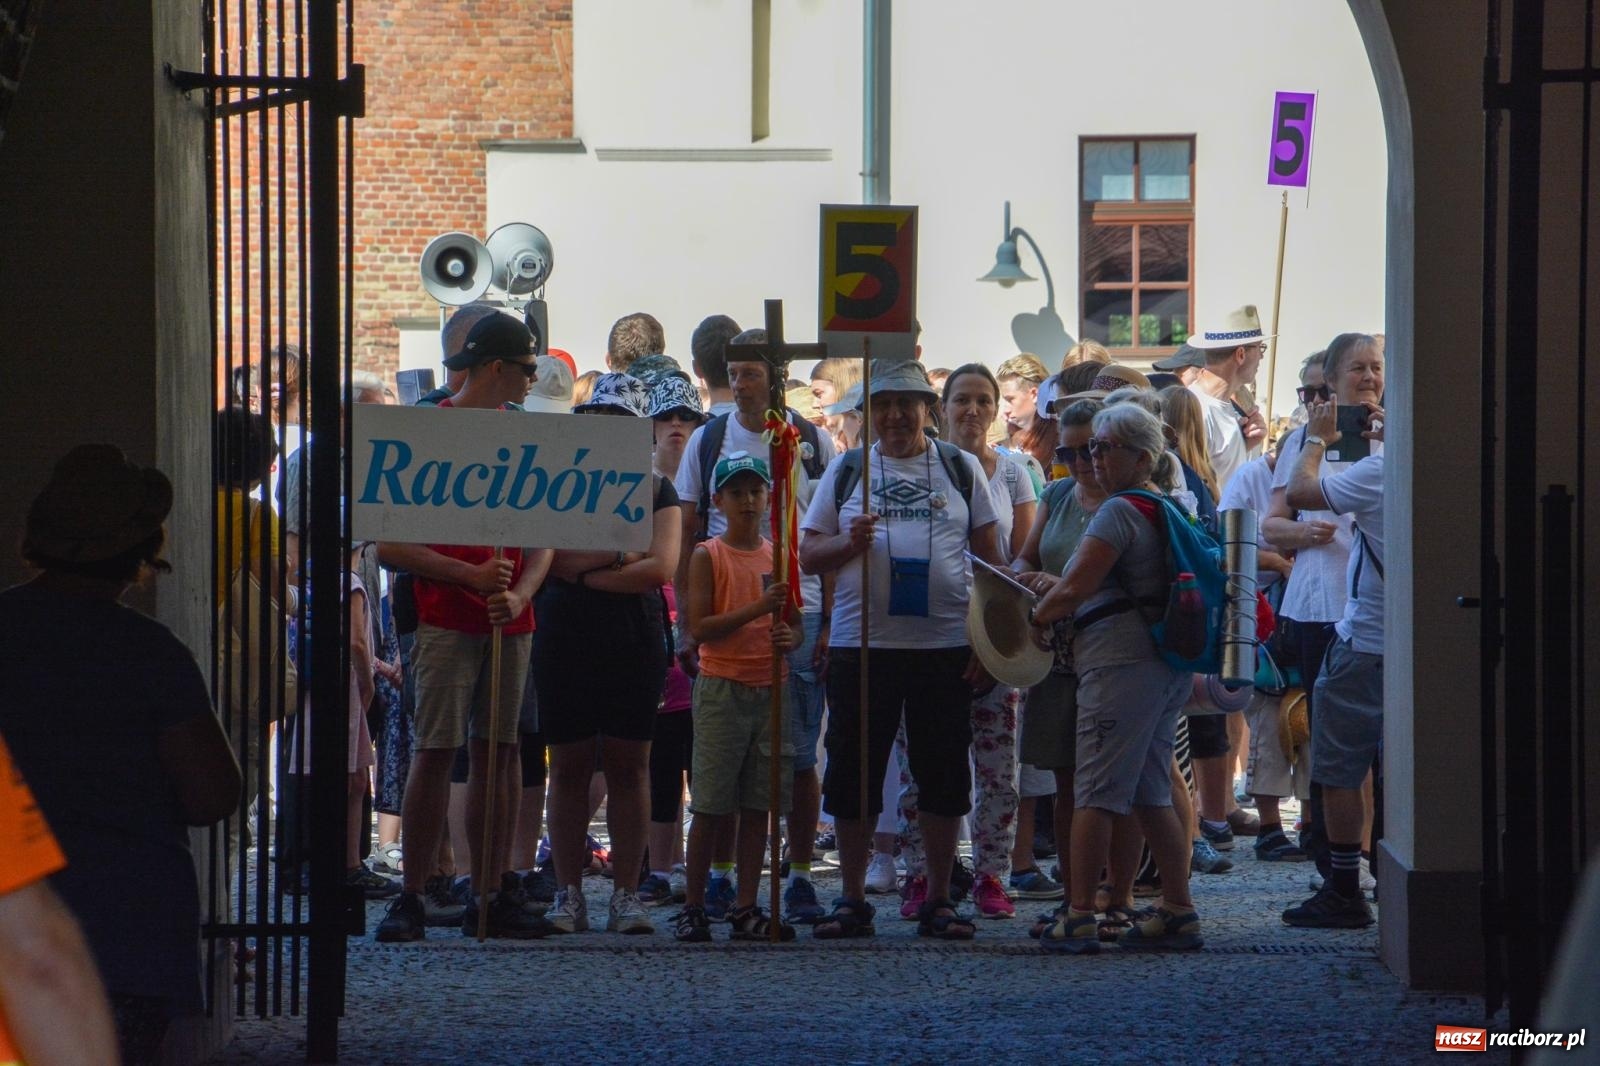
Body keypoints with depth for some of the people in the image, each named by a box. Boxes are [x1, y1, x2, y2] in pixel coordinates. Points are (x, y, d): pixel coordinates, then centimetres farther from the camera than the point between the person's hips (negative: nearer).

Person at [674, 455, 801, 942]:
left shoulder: (777, 557, 11)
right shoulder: (708, 556, -1)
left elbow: (794, 624, 13)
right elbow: (699, 627, -10)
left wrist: (789, 637, -11)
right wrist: (757, 609, -20)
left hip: (770, 687, 4)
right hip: (721, 687, -4)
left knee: (758, 806, 4)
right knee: (710, 805, -2)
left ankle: (746, 909, 8)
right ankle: (693, 907, 4)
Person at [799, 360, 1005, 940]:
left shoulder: (960, 468, 8)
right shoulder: (846, 470, 9)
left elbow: (988, 556, 10)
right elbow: (808, 555, 9)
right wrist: (851, 544, -12)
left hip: (945, 647, 0)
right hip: (861, 645, 0)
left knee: (943, 776, 3)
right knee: (853, 773, 2)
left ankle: (939, 901, 12)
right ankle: (852, 901, 11)